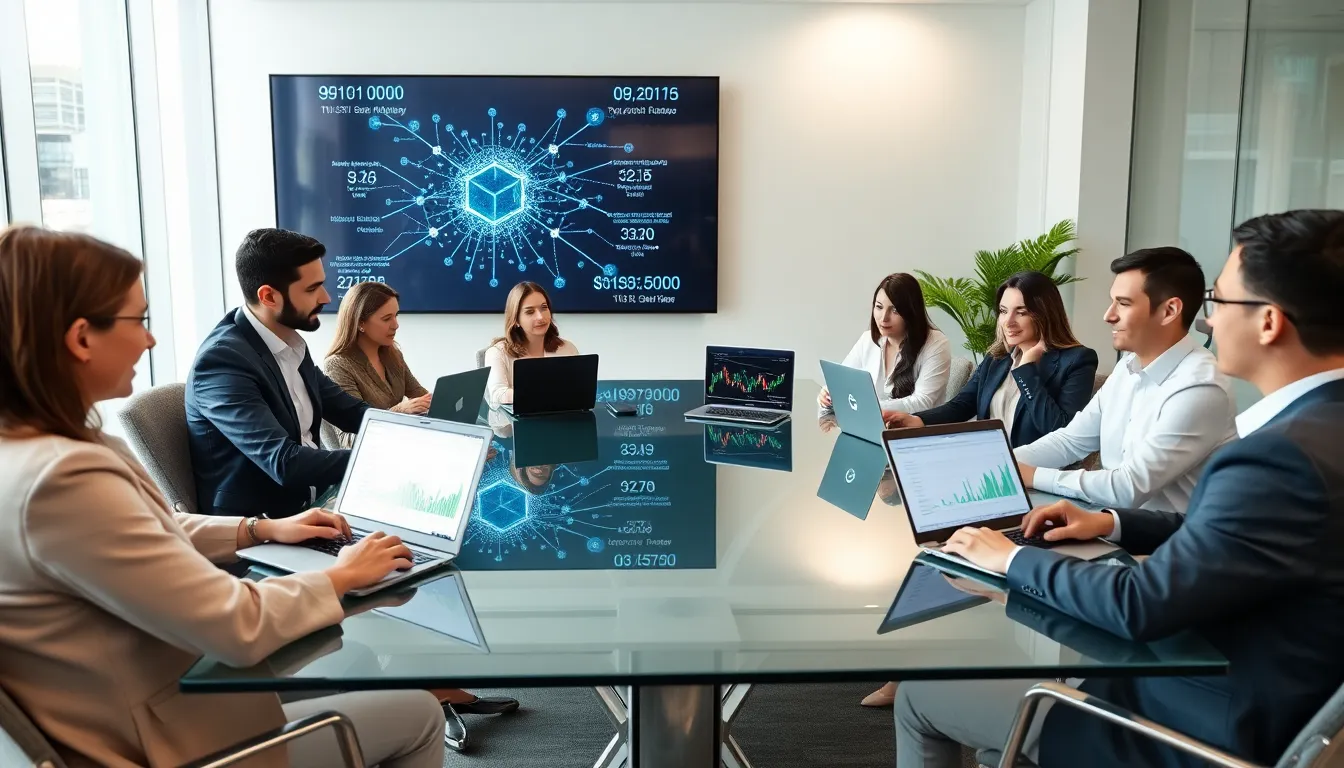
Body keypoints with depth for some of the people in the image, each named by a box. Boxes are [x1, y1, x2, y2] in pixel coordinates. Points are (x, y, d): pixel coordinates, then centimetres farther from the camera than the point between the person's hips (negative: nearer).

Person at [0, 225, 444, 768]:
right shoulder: (60, 477, -32)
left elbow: (150, 534, 16)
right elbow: (239, 627, -29)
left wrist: (263, 528, 9)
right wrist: (344, 576, -12)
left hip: (133, 710, 9)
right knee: (417, 714, 5)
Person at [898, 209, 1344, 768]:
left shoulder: (1286, 455, -31)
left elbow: (1139, 607, -28)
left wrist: (1012, 559, -14)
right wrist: (1111, 524, 5)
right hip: (1246, 700, 9)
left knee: (920, 694, 2)